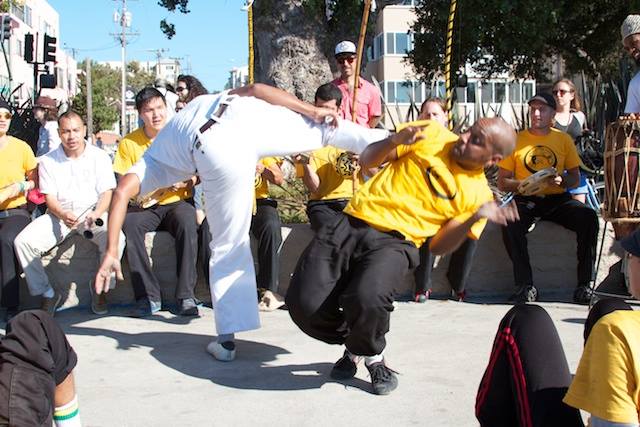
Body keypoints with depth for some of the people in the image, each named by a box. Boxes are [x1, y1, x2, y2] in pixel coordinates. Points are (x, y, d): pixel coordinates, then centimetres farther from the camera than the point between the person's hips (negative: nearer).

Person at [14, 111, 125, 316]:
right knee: (23, 241, -23)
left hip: (93, 213, -1)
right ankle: (47, 293, -7)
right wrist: (62, 214, -20)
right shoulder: (47, 161, 9)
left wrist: (96, 214, -22)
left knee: (116, 237, -33)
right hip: (59, 215, 2)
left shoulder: (99, 157, 6)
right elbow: (49, 196, 3)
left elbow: (107, 192, -1)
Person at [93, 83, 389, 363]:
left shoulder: (153, 162, 38)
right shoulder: (214, 98, 43)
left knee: (228, 249, 13)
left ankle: (227, 340, 17)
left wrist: (111, 253, 15)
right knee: (323, 128, 26)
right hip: (246, 114, 0)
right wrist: (311, 110, 14)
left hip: (216, 153, 0)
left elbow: (121, 193, 19)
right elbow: (253, 89, 22)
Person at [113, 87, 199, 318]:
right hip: (144, 207, 1)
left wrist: (184, 182, -19)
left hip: (177, 203, -1)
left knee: (187, 221, -35)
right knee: (128, 222, -32)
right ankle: (148, 296, -28)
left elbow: (196, 177, 3)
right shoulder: (129, 142, 4)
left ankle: (186, 295, -31)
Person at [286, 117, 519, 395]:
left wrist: (476, 218, -11)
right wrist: (396, 140, -9)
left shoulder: (478, 194, 5)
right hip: (350, 224, 2)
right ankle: (353, 345, 20)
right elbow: (367, 160, 11)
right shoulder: (432, 134, 8)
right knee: (304, 304, -14)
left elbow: (438, 247, 3)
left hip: (394, 243, -2)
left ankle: (372, 355, 2)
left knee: (368, 299, -35)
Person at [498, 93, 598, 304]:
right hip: (526, 200, -1)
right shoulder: (516, 140, 7)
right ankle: (525, 285, -26)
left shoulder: (563, 139, 12)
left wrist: (562, 181, -11)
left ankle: (584, 283, -21)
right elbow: (502, 182, 6)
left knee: (588, 216, -27)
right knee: (510, 223, -34)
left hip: (557, 200, 2)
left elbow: (575, 178, 12)